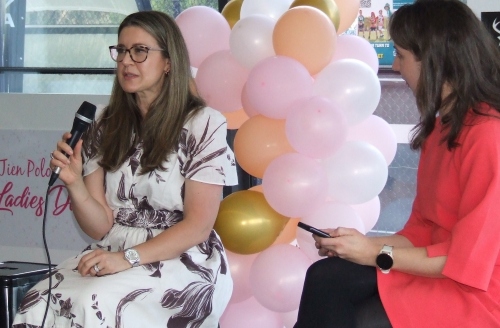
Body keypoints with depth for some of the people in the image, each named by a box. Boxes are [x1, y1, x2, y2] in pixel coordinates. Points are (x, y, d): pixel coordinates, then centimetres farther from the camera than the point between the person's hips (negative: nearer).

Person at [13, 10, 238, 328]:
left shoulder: (203, 124, -5)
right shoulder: (106, 129, 9)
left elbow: (198, 226, -9)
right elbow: (101, 227, 6)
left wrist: (129, 257, -20)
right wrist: (74, 184, -14)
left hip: (183, 262, -4)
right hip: (113, 255, 5)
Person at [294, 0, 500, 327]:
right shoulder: (442, 126, 12)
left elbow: (469, 258, -19)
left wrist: (377, 254, -13)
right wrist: (363, 243, -3)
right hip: (438, 268, 8)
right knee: (326, 280, -12)